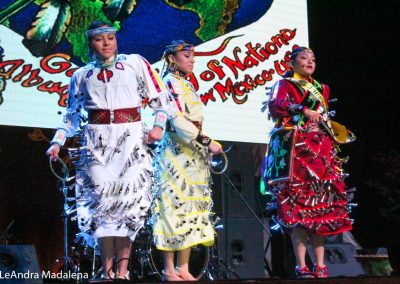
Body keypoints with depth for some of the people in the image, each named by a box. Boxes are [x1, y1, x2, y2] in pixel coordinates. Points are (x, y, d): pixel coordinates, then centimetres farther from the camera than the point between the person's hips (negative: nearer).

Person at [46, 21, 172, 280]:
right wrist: (58, 141, 9)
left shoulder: (135, 63, 11)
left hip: (131, 138, -1)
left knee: (129, 199, -10)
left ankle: (122, 270, -8)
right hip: (96, 140, 1)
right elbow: (72, 114, 22)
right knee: (102, 200, -8)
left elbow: (160, 98, 10)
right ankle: (108, 271, -5)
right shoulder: (82, 75, 18)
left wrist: (159, 125, -5)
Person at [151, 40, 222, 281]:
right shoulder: (170, 83, -8)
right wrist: (206, 142, -20)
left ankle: (184, 268, 10)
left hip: (192, 155, 9)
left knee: (192, 206, 7)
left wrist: (204, 146, 15)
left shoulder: (186, 84, 19)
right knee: (175, 206, -8)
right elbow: (177, 121, -19)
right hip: (176, 154, -9)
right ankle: (169, 270, -4)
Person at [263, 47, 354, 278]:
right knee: (298, 205, -12)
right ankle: (302, 267, -15)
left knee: (322, 204, -2)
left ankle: (321, 266, -1)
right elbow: (275, 107, -10)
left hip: (321, 149, 5)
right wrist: (303, 111, -16)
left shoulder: (321, 89, 24)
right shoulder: (284, 85, 8)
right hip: (295, 149, -5)